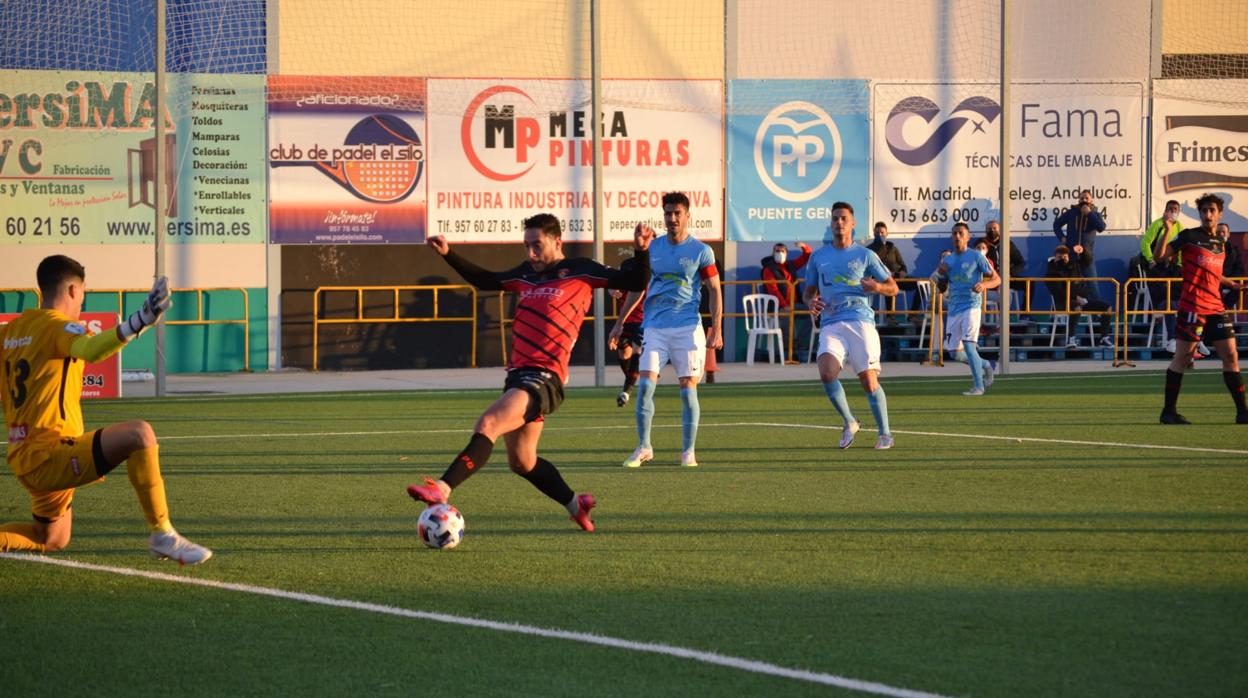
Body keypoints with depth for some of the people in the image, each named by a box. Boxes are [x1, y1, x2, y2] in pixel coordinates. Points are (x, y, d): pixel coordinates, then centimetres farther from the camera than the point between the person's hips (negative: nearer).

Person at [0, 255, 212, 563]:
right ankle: (161, 534, -22)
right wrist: (139, 321, -48)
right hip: (50, 455, -10)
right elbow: (91, 350, -36)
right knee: (139, 434, -21)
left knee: (51, 540, 27)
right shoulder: (58, 326, -12)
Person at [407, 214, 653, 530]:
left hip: (544, 376, -9)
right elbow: (486, 281, 35)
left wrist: (640, 252, -23)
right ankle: (576, 505, 33)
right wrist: (448, 255, 30)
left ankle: (442, 489, -39)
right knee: (522, 462, 15)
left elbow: (635, 282, -5)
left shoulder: (579, 271, -1)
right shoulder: (527, 273, 19)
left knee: (488, 424, -28)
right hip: (518, 373, 9)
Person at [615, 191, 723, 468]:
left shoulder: (701, 251, 1)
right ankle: (643, 448, 1)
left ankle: (688, 451, 7)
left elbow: (714, 290, 3)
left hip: (687, 327, -2)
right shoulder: (651, 248, 10)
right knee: (645, 385, -9)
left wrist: (717, 329, -5)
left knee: (688, 389, -3)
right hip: (654, 327, 2)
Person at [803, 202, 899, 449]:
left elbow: (893, 287, 9)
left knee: (869, 381, -8)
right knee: (827, 374, -22)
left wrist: (877, 287, -14)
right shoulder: (818, 257, 15)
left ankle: (885, 433, 8)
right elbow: (808, 291, 24)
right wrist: (810, 302, 0)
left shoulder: (865, 255, 7)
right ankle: (849, 423, 0)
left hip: (861, 321, -2)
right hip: (831, 325, 2)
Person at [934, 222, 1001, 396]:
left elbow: (996, 279, -1)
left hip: (971, 305, -6)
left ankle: (978, 386, -13)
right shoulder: (948, 260, 14)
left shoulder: (976, 256, -2)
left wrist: (983, 285, -22)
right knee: (955, 352, 7)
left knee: (968, 345, -19)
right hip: (953, 309, 6)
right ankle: (986, 366, 29)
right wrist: (940, 272, -1)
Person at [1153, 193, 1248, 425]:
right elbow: (1159, 256, -9)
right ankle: (1169, 411, 5)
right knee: (1182, 356, -3)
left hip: (1215, 307, 6)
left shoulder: (1220, 243, 17)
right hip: (1192, 306, -6)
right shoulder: (1189, 236, -3)